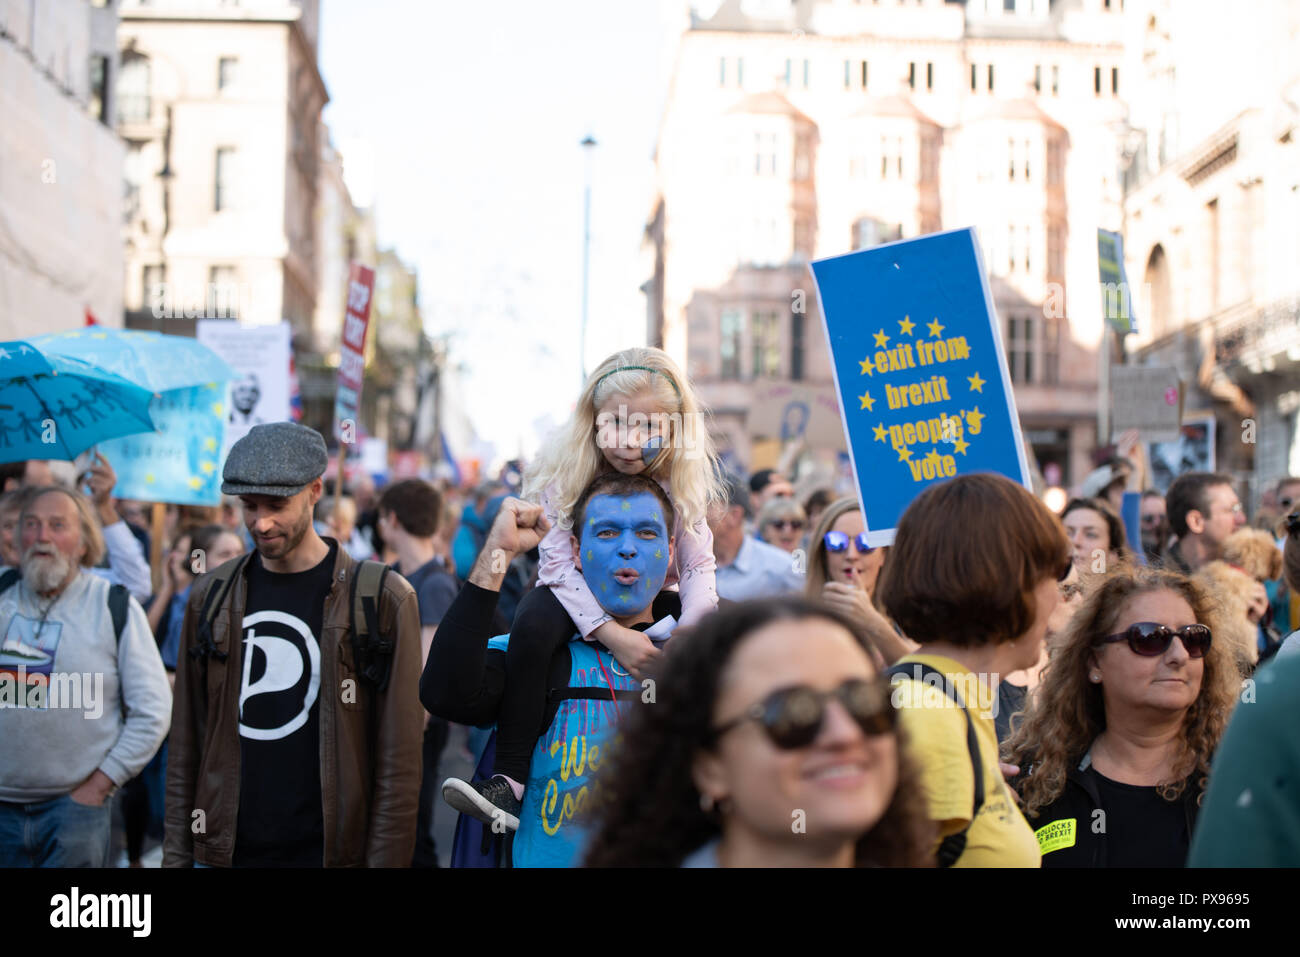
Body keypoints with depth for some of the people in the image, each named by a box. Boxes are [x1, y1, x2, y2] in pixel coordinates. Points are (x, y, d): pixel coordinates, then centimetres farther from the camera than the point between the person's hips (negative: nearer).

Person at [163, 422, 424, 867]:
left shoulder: (381, 601, -6)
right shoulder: (211, 597, 6)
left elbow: (398, 760, -7)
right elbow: (186, 745, 8)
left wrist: (386, 859, -11)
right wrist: (176, 854, 4)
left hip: (327, 848, -3)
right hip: (226, 849, 3)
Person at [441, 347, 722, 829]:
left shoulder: (682, 478, -15)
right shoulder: (566, 469, -22)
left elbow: (698, 564, -16)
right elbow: (558, 563, -25)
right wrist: (610, 632, -38)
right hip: (577, 593, -3)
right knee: (534, 623, -35)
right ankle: (510, 782, -34)